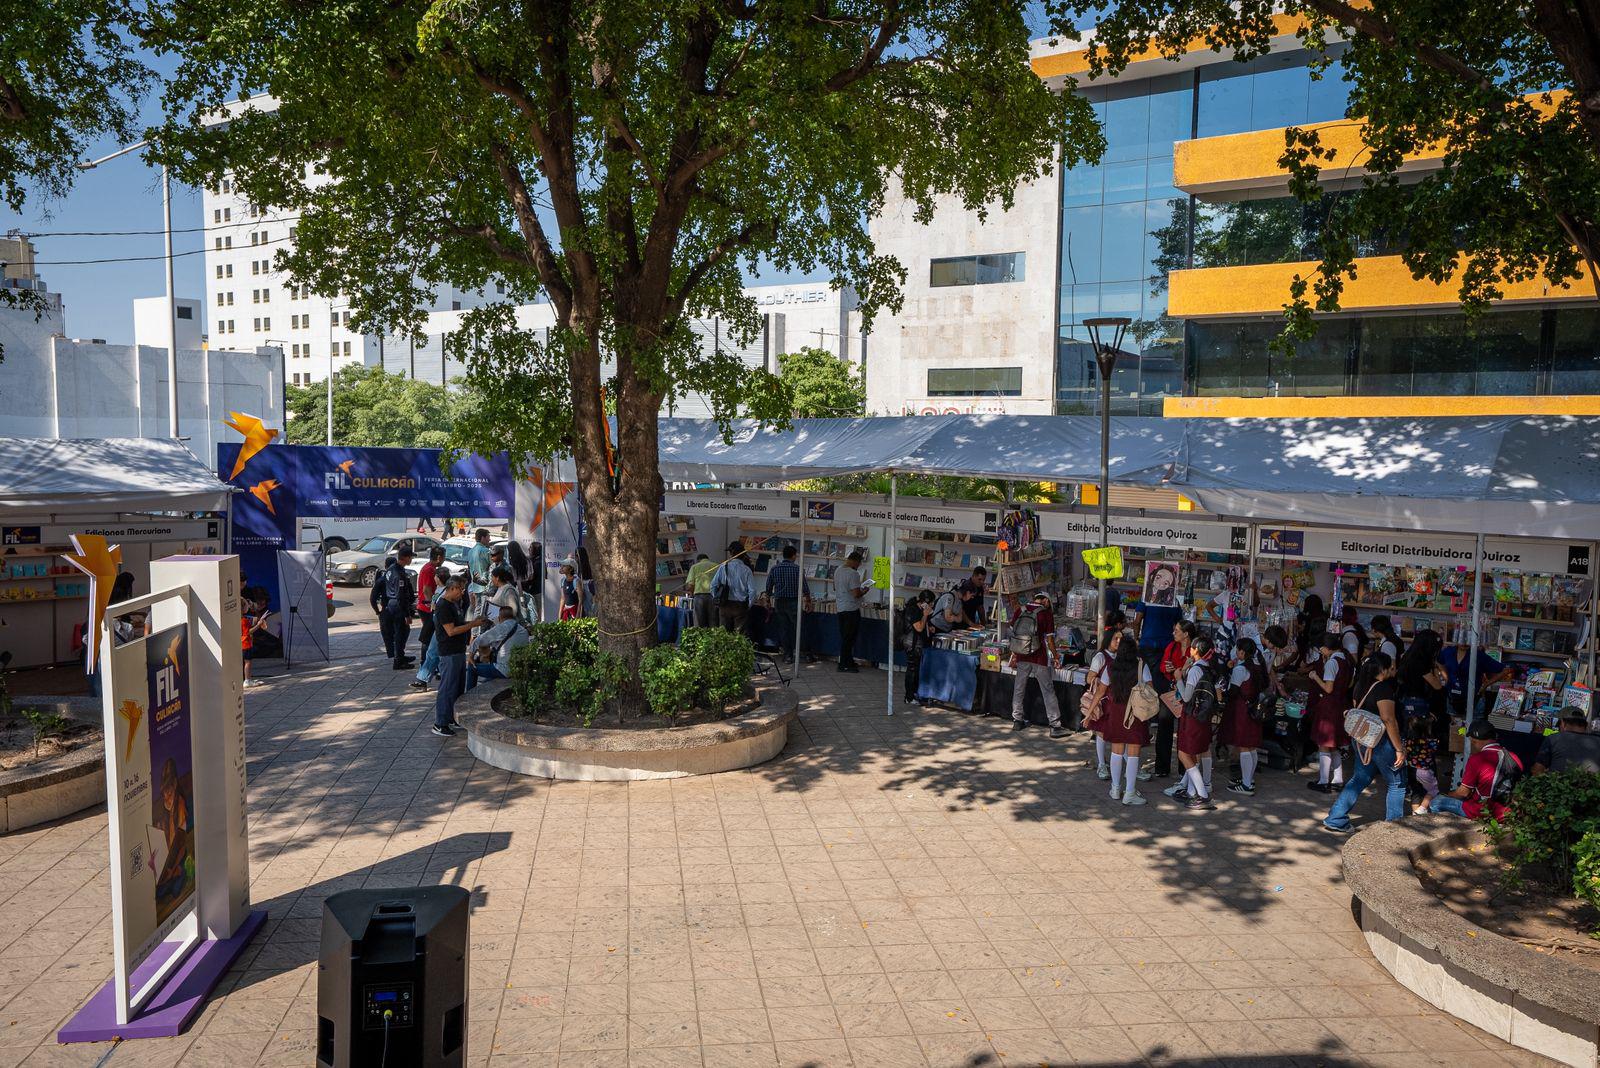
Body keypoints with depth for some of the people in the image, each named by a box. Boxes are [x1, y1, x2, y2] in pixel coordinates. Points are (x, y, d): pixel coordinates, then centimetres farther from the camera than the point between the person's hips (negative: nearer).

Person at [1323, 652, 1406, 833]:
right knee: (1397, 784, 9)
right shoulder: (1383, 688, -18)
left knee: (1358, 780, 14)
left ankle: (1335, 820, 11)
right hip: (1381, 742, -8)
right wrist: (1399, 749, -22)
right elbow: (1388, 719, -24)